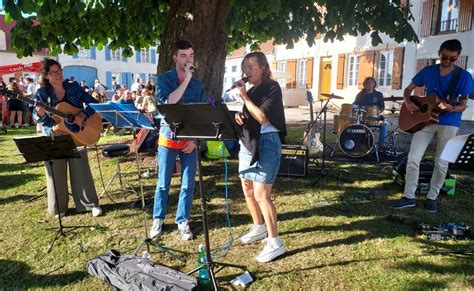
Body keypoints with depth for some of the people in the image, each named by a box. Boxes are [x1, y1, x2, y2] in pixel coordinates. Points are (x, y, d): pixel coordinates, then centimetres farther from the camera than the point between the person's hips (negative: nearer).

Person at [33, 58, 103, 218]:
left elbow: (94, 103, 0)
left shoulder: (74, 87, 2)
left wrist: (83, 114, -16)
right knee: (56, 172, 5)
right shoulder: (42, 92, 0)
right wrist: (40, 114, -23)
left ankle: (91, 204, 11)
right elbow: (36, 118, 0)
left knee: (81, 170, 0)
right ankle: (58, 207, 20)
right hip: (53, 137, 0)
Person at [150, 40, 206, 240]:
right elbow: (167, 103, -20)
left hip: (190, 140, 2)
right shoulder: (164, 79, -1)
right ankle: (158, 219, 24)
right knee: (163, 183, 7)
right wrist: (186, 80, -18)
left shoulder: (198, 85, 7)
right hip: (168, 138, -2)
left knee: (187, 184, 5)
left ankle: (182, 221, 20)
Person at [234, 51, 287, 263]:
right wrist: (239, 117, 0)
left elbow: (262, 117, -19)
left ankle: (275, 243, -3)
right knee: (248, 190, 14)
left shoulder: (272, 88, -9)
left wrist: (244, 96, -14)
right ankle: (259, 228, 32)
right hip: (248, 142, 9)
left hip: (266, 143, -9)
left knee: (261, 194, -12)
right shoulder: (251, 91, 14)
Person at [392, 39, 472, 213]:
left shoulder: (464, 76, -4)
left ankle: (431, 198, 20)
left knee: (441, 163, 5)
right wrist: (408, 103, -9)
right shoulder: (428, 71, 3)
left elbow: (463, 105, -6)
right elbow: (408, 89, 11)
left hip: (449, 123, -2)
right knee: (413, 158, -5)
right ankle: (409, 197, 6)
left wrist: (451, 108, -29)